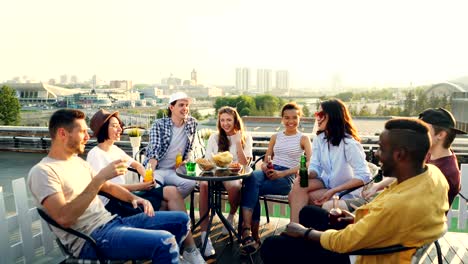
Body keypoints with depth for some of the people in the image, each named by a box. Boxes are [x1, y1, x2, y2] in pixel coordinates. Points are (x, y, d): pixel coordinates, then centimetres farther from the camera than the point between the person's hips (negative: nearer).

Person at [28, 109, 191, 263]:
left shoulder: (79, 162, 15)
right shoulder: (42, 171, -10)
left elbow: (109, 187, 23)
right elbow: (64, 218, -23)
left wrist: (134, 198, 4)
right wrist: (100, 177, -26)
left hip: (112, 221, 8)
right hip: (90, 238, -8)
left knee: (181, 220, 5)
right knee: (165, 242, -30)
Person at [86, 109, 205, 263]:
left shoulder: (115, 149, 16)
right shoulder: (95, 154, -8)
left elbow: (136, 164, 27)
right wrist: (138, 187, -17)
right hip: (112, 204, -7)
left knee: (171, 192, -15)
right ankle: (189, 249, -5)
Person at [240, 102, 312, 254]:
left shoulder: (303, 139, 8)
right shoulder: (275, 137, 21)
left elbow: (310, 163, -6)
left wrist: (282, 173, -16)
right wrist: (265, 167, -9)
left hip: (287, 178, -3)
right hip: (269, 173, 4)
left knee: (251, 189, -29)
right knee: (252, 178, -33)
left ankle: (247, 230, -20)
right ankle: (250, 234, -38)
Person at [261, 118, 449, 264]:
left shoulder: (400, 204, -38)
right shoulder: (433, 173, -11)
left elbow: (344, 242, -26)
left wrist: (304, 232, -9)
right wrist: (360, 220, 1)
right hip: (382, 244, 9)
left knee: (272, 246, -6)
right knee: (308, 213, 21)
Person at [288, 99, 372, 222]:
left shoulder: (349, 143, -20)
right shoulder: (319, 139, 1)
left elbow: (364, 176, -23)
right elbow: (315, 167, 0)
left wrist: (333, 191, -26)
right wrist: (307, 174, -25)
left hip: (346, 191, -6)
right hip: (327, 183, 6)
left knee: (299, 197, -24)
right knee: (299, 184, -25)